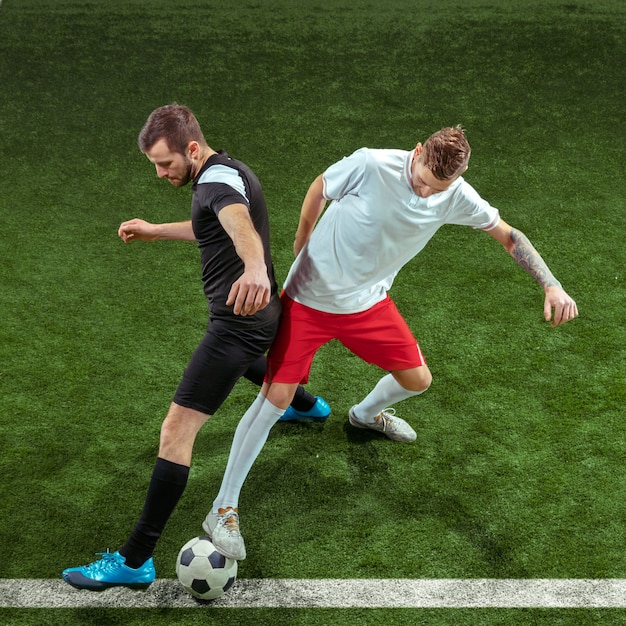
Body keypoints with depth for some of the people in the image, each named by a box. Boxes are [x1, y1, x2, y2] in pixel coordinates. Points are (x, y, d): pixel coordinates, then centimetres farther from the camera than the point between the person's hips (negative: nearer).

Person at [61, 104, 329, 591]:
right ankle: (308, 405, 69)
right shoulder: (229, 171, 9)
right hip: (258, 313, 11)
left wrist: (254, 268, -67)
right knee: (244, 361, 44)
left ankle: (135, 561, -9)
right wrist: (157, 231, 30)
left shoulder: (216, 179, -22)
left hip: (240, 320, -11)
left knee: (176, 432, -12)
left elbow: (238, 221, -46)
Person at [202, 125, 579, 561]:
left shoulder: (457, 197, -12)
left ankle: (365, 414, 47)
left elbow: (508, 235, 0)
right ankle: (223, 509, 4)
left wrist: (551, 285, -10)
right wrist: (303, 250, 5)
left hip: (369, 303, 5)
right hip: (309, 299, -4)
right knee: (275, 398, -9)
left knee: (418, 380, 9)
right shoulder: (372, 165, -25)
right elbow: (319, 190, -6)